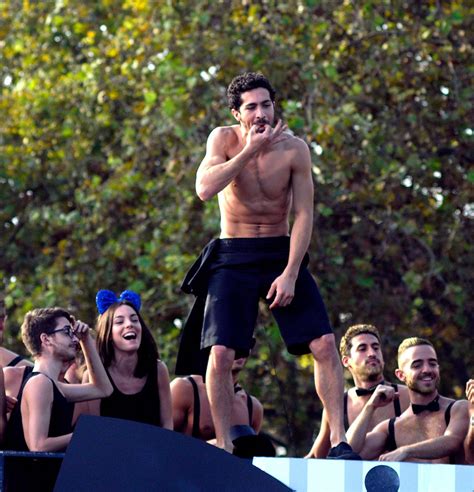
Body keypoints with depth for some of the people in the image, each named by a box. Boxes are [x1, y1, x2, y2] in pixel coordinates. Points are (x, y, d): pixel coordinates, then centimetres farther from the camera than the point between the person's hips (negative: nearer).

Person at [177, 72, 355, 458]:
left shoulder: (294, 149, -7)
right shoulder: (224, 139, -8)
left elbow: (303, 215, -7)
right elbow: (205, 189, -24)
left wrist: (290, 274, -15)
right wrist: (250, 150, -25)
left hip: (281, 252, 1)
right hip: (233, 257, -1)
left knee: (325, 344, -10)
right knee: (221, 353, -13)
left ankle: (339, 441, -4)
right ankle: (224, 447, -3)